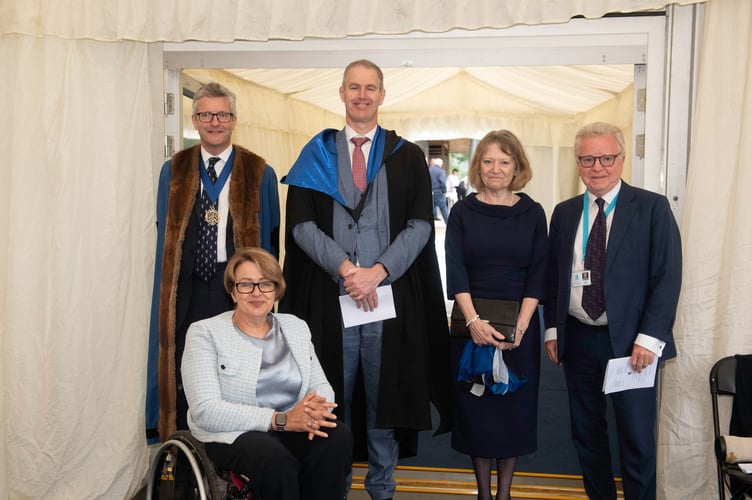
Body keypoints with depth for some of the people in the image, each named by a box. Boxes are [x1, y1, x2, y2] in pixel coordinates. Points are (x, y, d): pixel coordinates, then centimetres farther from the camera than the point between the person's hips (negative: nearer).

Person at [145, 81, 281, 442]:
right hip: (187, 289, 2)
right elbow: (165, 235, 11)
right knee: (184, 378, 5)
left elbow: (269, 240, 3)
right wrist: (169, 287, 4)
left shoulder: (259, 174, 2)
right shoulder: (173, 172, 9)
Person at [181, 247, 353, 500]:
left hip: (292, 428, 4)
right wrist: (281, 419, -22)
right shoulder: (205, 333, -3)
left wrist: (317, 408, -17)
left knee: (338, 436, -27)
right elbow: (205, 410, -14)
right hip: (233, 435, -4)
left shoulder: (296, 327, 14)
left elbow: (321, 385, 11)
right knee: (273, 455, -37)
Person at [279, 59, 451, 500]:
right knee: (334, 396, 6)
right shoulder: (317, 154, 8)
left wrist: (378, 271, -12)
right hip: (329, 295, 0)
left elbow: (421, 225, 0)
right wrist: (346, 268, -12)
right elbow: (301, 224, 0)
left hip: (390, 294, 0)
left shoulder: (407, 157, 8)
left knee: (384, 394, 7)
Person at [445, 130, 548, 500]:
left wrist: (520, 325, -13)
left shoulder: (532, 212, 3)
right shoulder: (463, 211, 1)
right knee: (475, 403, 5)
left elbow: (538, 273, -2)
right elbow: (455, 271, -6)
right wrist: (473, 321, -18)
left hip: (519, 324, 0)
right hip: (472, 322, 0)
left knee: (514, 404, 6)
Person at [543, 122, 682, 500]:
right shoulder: (564, 213, 8)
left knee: (637, 440, 3)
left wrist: (649, 338, -15)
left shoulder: (652, 208, -5)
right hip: (577, 339, 4)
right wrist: (552, 329, 6)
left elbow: (667, 277, -9)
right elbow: (552, 276, 11)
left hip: (631, 342, -4)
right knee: (586, 432, 15)